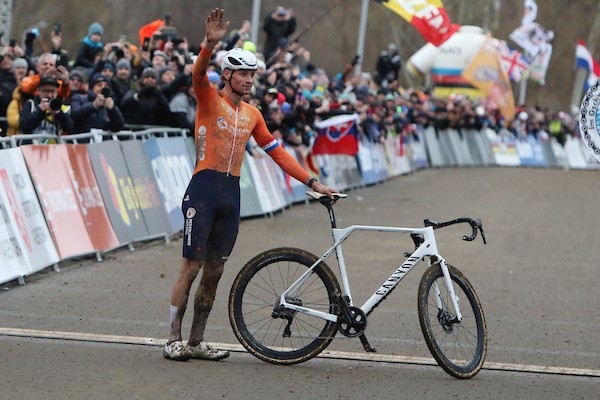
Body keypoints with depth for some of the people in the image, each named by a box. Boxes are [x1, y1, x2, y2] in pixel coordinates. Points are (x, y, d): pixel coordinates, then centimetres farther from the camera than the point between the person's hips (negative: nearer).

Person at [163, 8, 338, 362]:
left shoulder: (252, 114, 14)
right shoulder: (210, 99, -2)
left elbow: (277, 152, 16)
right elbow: (199, 74, -23)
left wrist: (312, 182, 10)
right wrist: (211, 44, -43)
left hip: (232, 194, 6)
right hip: (204, 190, -6)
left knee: (214, 271, 8)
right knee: (192, 267, -7)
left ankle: (197, 341, 14)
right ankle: (174, 339, -1)